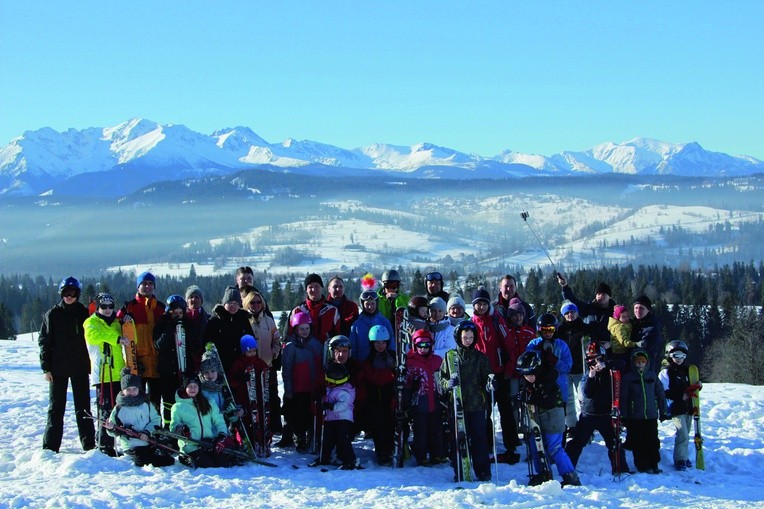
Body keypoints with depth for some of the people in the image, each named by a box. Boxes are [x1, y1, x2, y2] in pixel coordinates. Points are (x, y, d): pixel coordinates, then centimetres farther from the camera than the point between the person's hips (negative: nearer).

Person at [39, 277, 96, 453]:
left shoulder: (84, 313, 4)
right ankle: (50, 446, 8)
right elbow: (44, 341, 2)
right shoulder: (52, 314, 2)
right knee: (56, 407, 4)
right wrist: (46, 367, -4)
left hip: (80, 367, 0)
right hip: (58, 368, 0)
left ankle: (89, 443, 9)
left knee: (83, 407, 5)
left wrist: (91, 364, 1)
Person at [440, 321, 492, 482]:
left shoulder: (480, 357, 10)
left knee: (479, 438, -2)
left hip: (477, 404, 0)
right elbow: (442, 378, 8)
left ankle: (483, 472, 4)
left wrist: (489, 384, -14)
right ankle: (459, 472, 8)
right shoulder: (450, 356, 8)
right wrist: (448, 383, -14)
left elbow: (486, 378, 8)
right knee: (458, 439, 1)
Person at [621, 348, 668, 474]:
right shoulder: (627, 377, -1)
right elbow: (623, 398, -1)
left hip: (651, 416, 2)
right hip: (634, 417, -2)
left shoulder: (652, 375, 6)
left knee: (653, 441, 4)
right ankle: (642, 466, 11)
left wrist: (663, 411, 11)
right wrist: (624, 416, -5)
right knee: (638, 443, 2)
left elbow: (660, 394, 12)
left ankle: (653, 465, 14)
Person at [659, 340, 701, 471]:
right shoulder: (666, 372, -6)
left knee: (686, 434, 12)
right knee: (683, 434, -14)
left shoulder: (688, 371, 13)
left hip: (688, 407, 6)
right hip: (676, 409, -6)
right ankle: (680, 460, -7)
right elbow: (663, 392, -13)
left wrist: (697, 387, -1)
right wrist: (681, 396, -17)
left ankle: (684, 457, 24)